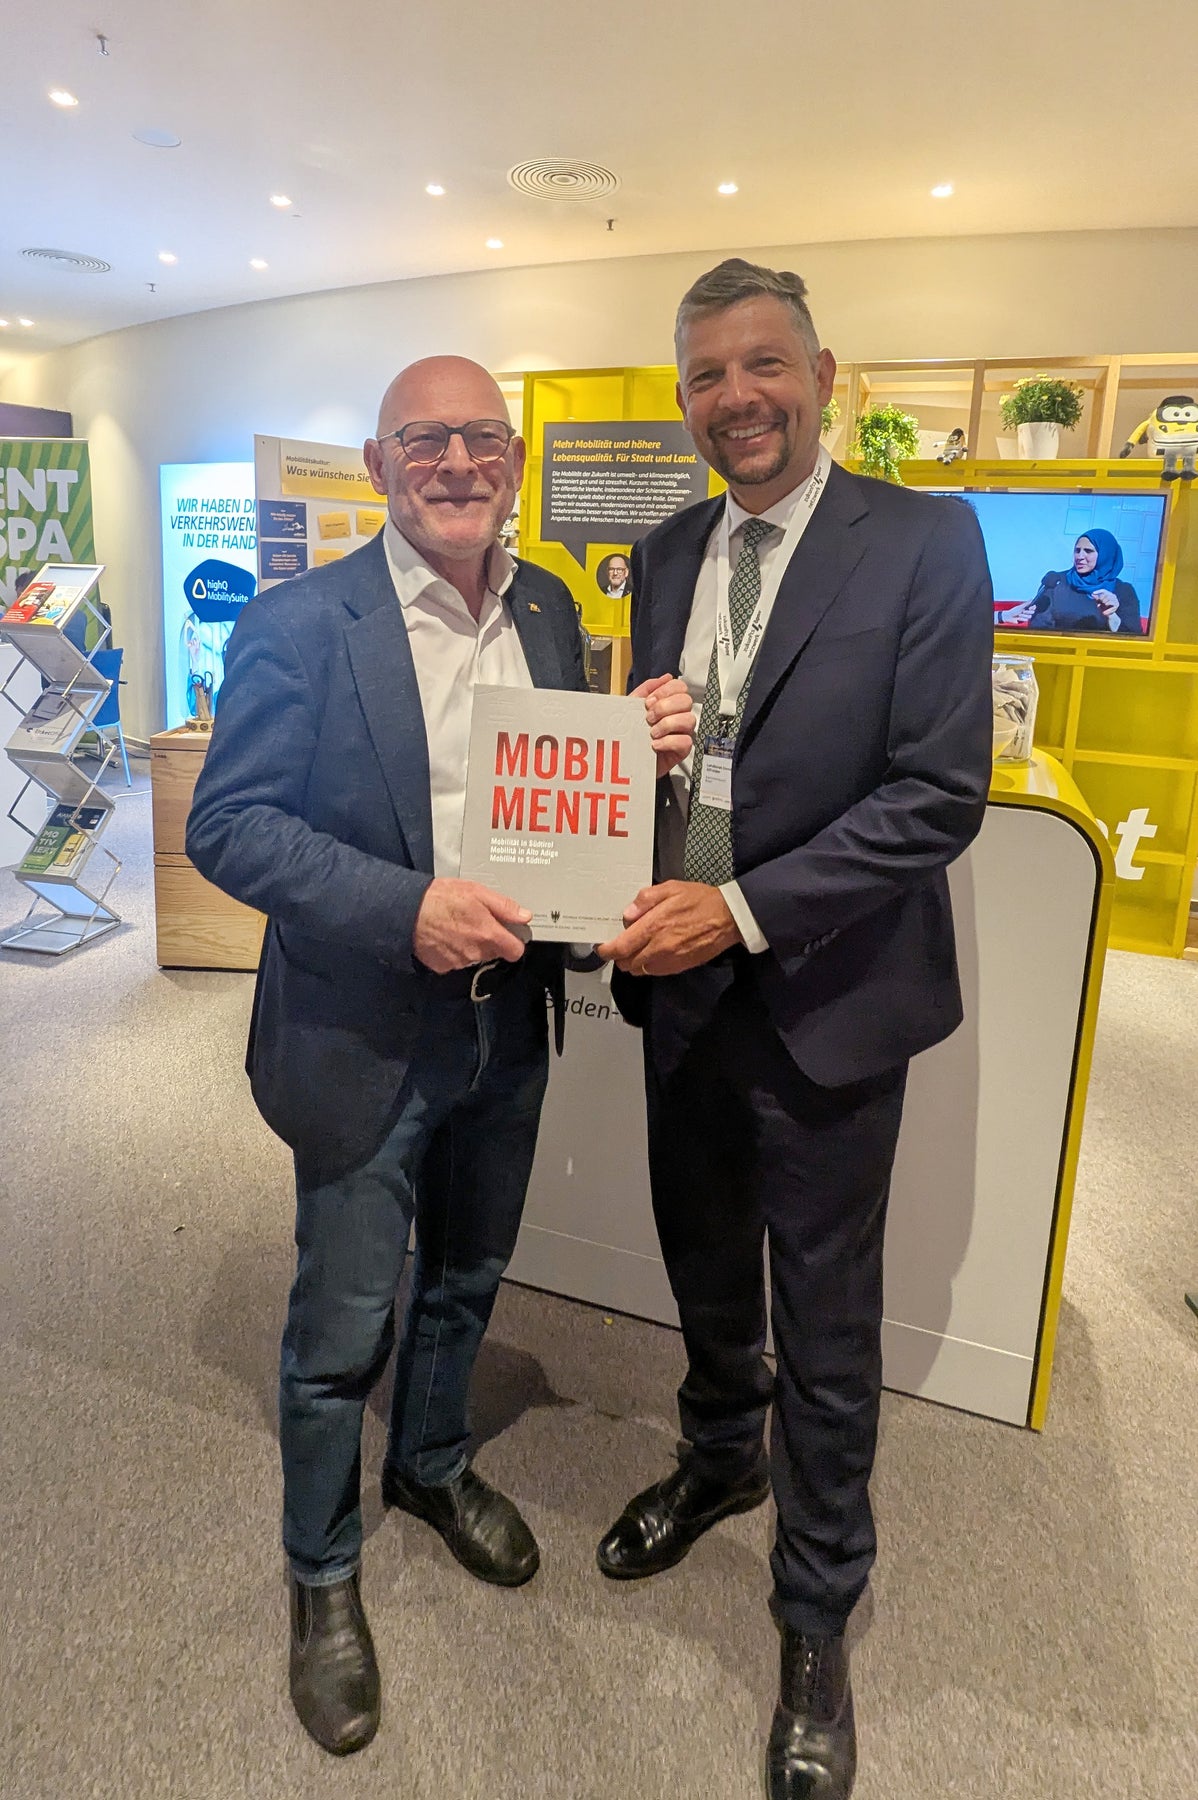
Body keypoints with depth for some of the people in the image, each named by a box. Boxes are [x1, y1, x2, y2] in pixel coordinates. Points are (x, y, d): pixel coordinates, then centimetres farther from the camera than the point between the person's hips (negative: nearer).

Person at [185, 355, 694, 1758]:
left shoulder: (548, 609, 2)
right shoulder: (300, 623, -14)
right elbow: (226, 823, -16)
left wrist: (640, 747, -13)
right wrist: (407, 907, -27)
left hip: (507, 1024, 5)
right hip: (364, 1039, -5)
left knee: (465, 1282, 25)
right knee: (341, 1333, 12)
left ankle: (432, 1463, 54)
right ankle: (322, 1572, 39)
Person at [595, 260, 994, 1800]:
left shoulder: (923, 542, -10)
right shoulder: (665, 556, 8)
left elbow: (942, 794, -16)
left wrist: (744, 908, -22)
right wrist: (629, 886, -9)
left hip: (825, 1001, -5)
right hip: (679, 982, 5)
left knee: (825, 1329, 11)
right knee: (704, 1271, 24)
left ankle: (816, 1623, 35)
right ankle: (721, 1460, 53)